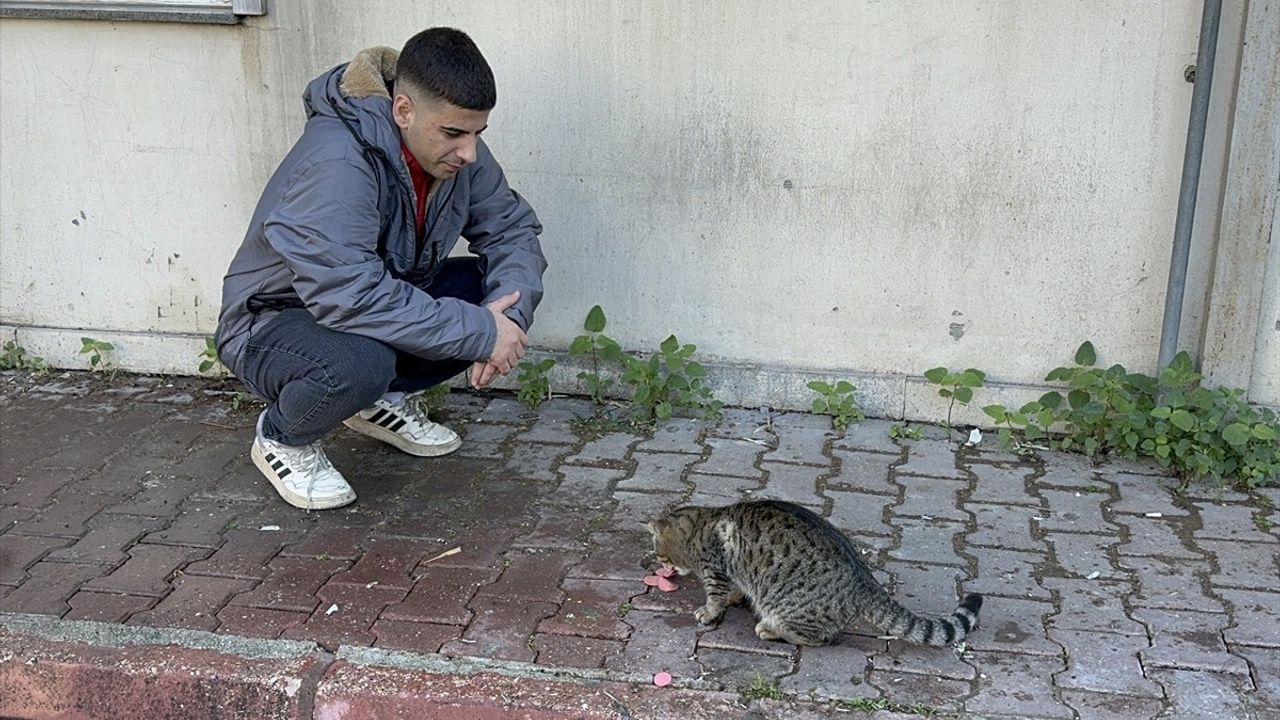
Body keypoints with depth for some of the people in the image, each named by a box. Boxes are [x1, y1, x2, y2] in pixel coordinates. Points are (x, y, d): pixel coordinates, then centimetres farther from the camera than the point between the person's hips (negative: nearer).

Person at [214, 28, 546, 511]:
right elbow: (350, 297, -40)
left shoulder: (455, 151, -10)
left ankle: (387, 398, 10)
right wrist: (480, 333, -35)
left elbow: (513, 229, -4)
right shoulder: (334, 163, -34)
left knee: (500, 289, -10)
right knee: (357, 362, -39)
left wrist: (506, 315, -24)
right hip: (271, 324, -7)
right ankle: (282, 438, -5)